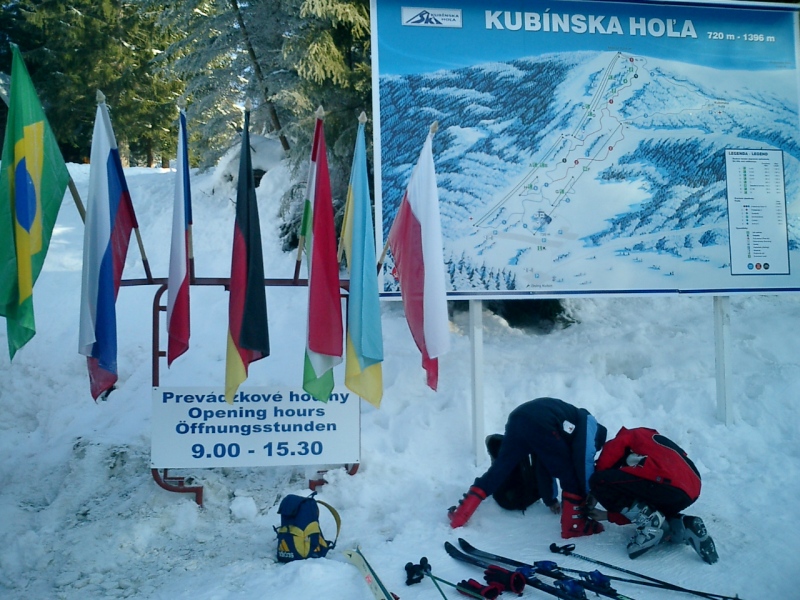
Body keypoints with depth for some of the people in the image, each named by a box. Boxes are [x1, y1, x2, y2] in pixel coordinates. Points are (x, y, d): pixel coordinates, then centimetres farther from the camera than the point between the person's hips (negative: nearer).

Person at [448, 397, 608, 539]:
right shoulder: (589, 424, 24)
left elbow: (545, 466, 45)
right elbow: (584, 464, 10)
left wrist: (550, 499, 52)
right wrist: (588, 503, 18)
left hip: (517, 418, 8)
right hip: (540, 424, -8)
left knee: (499, 469, 13)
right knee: (570, 475, 10)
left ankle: (459, 516, 13)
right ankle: (573, 526, 14)